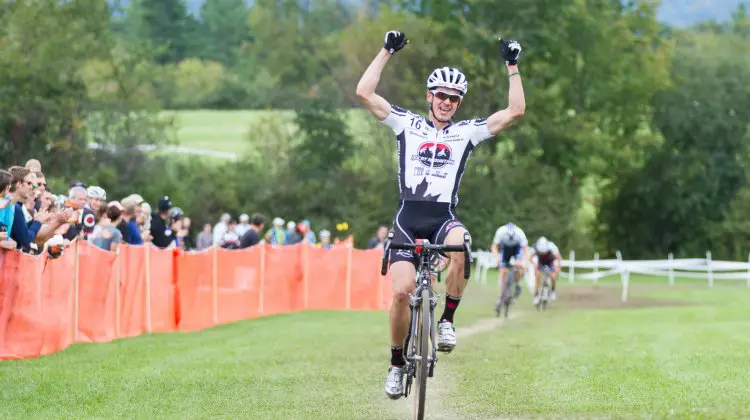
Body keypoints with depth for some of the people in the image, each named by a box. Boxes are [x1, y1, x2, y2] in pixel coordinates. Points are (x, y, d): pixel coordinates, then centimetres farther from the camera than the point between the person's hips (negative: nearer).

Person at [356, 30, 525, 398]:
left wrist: (512, 66, 4)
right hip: (408, 217, 0)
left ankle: (447, 320, -17)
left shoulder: (466, 132, 11)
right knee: (402, 291, -16)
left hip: (443, 217, 0)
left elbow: (515, 110, 6)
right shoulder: (407, 124, 9)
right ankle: (397, 363, 6)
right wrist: (387, 51, 1)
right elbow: (364, 92, 1)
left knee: (461, 247, -36)